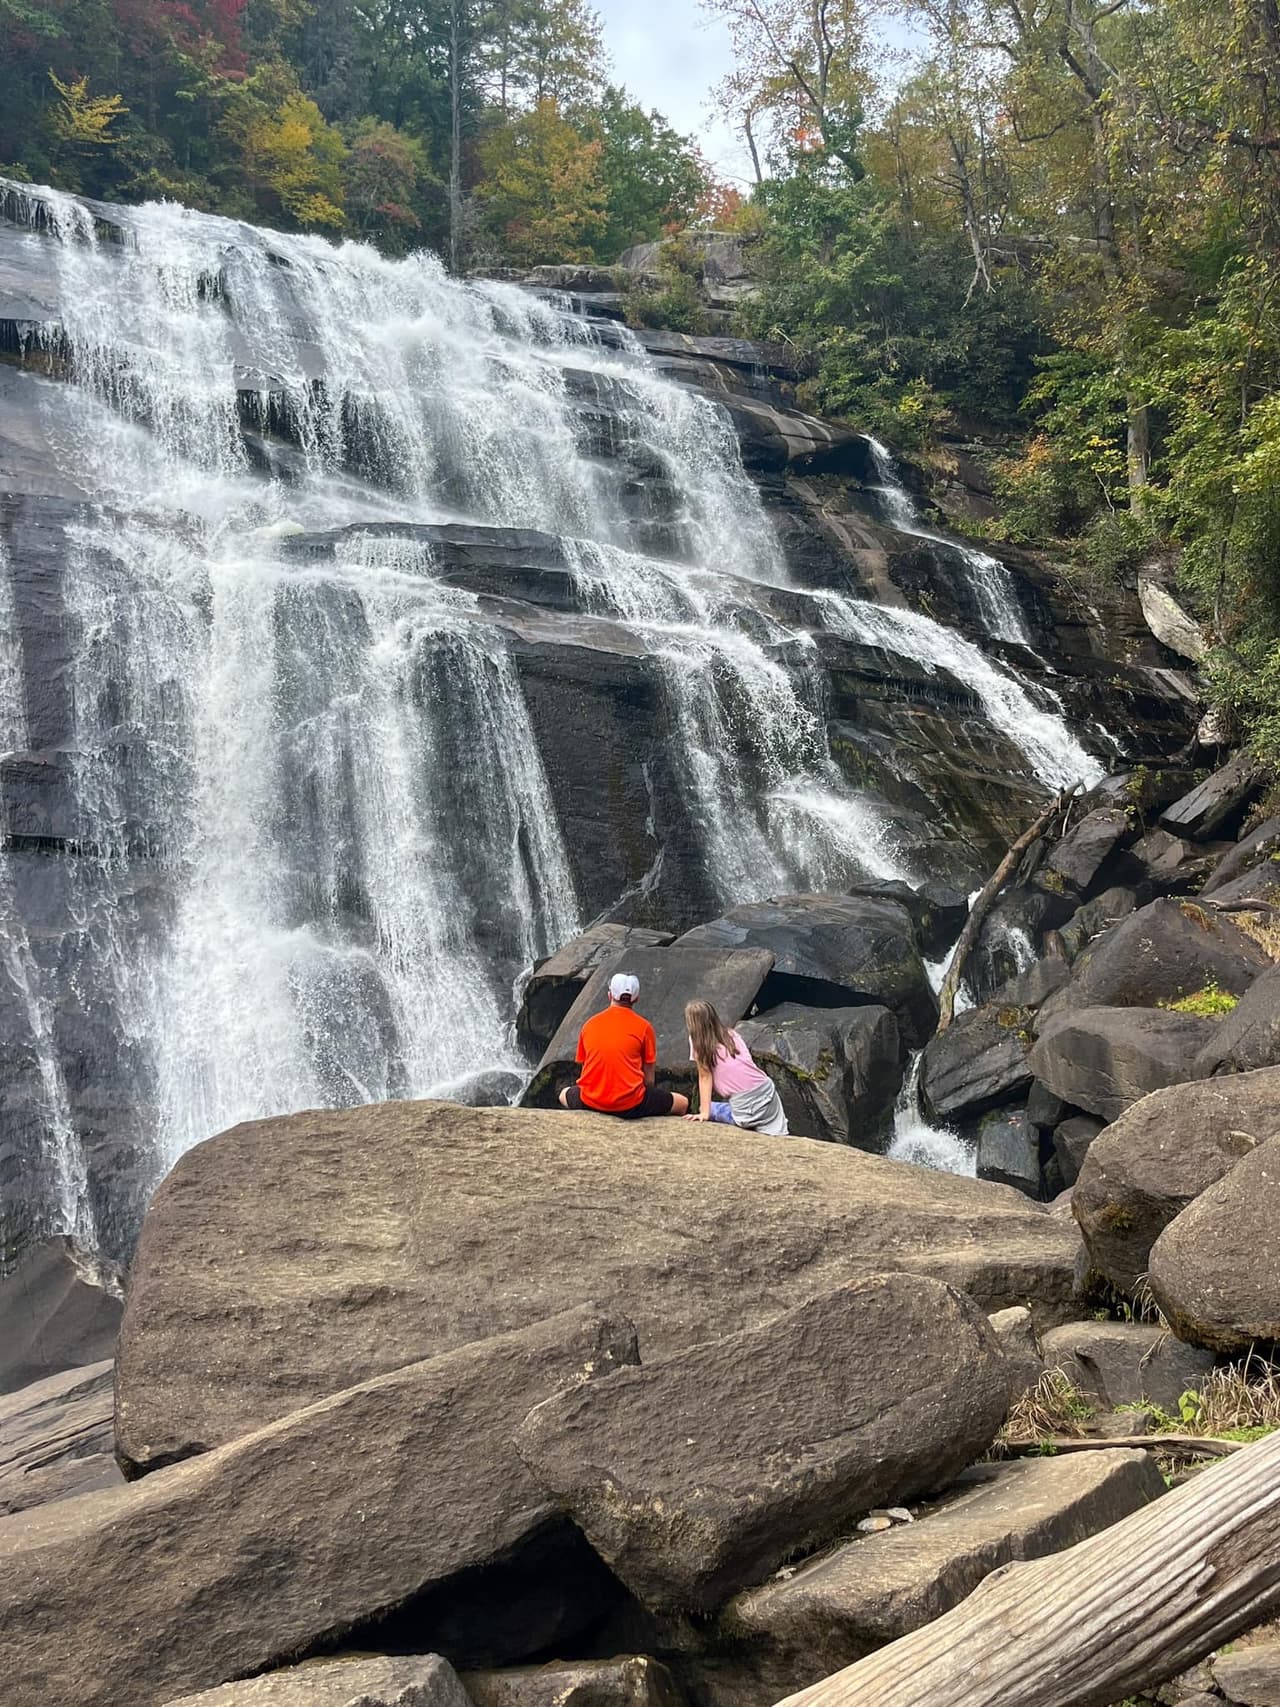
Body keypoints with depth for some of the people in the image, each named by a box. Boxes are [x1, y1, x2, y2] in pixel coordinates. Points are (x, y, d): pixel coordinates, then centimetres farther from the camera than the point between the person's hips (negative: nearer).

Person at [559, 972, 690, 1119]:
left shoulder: (589, 1024, 8)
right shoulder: (643, 1026, -1)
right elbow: (649, 1078, 2)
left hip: (590, 1103, 3)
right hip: (630, 1106, -3)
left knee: (564, 1094, 36)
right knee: (683, 1103, 17)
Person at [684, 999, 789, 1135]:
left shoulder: (698, 1042, 0)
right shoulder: (730, 1033, 14)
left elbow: (705, 1077, 1)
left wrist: (705, 1113, 3)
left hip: (744, 1105, -4)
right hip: (766, 1090, 4)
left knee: (712, 1107, 23)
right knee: (778, 1138, 14)